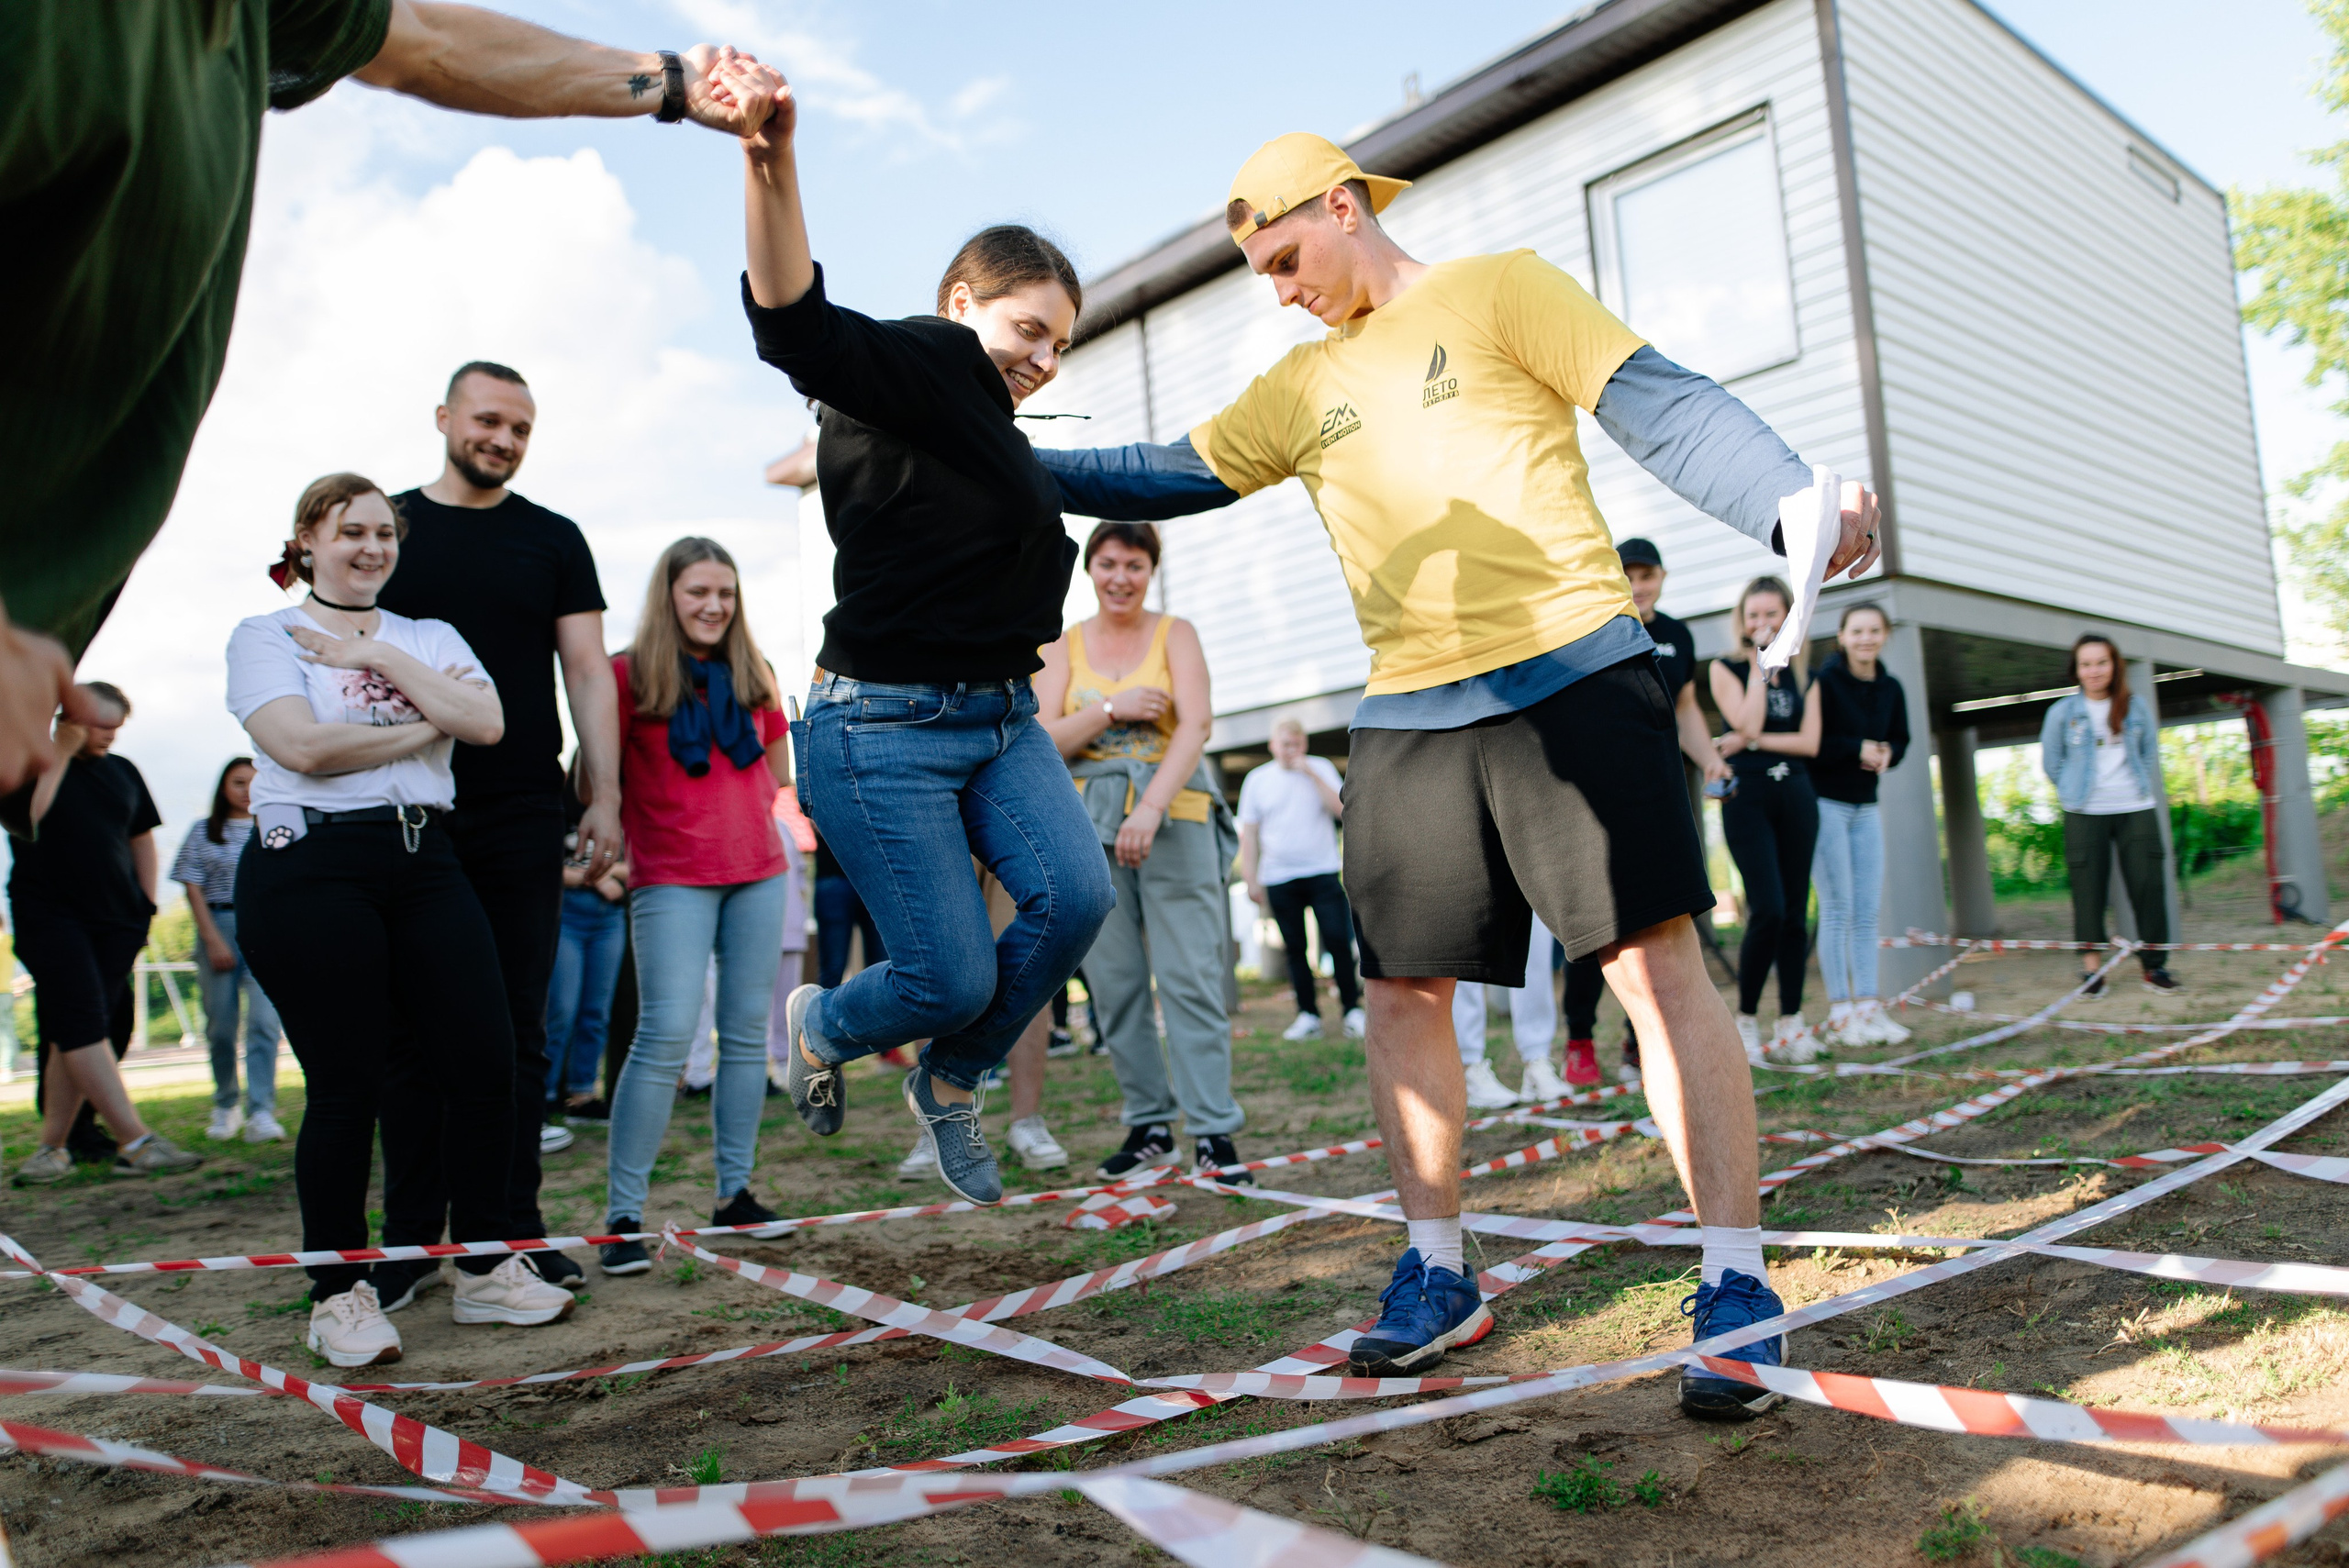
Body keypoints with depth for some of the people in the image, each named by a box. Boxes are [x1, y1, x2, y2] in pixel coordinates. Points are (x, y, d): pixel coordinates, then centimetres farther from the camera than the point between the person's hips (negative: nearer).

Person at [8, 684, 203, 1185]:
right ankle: (136, 1143, -23)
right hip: (50, 915, -5)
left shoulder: (123, 771, 15)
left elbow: (142, 839, 21)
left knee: (75, 1033, 4)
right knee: (83, 1025, -15)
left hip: (115, 922, 5)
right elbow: (25, 817, -19)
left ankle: (52, 1147, 11)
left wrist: (147, 904, 13)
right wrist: (62, 751, -14)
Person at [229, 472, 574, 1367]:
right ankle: (338, 1293, 15)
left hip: (423, 861, 4)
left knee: (487, 1063, -2)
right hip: (309, 869, -4)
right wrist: (424, 726, -2)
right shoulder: (265, 637, 6)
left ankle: (485, 1269, 13)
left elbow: (485, 723, -1)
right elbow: (303, 745, -11)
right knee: (346, 1086, -2)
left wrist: (381, 657, -3)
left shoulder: (430, 638, 18)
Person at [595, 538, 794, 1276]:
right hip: (672, 879, -5)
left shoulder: (753, 675, 11)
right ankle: (622, 1216, -3)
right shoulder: (628, 673, -3)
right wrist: (643, 828, -4)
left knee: (747, 1033, 7)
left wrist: (737, 813, 11)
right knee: (666, 1035, -11)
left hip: (758, 871, 5)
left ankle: (735, 1194, 18)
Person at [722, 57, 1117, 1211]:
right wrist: (772, 162, -47)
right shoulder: (907, 370, -10)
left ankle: (949, 1084, 13)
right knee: (954, 976, -7)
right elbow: (795, 325, -34)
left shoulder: (987, 425, 17)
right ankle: (817, 1027, 29)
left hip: (999, 716, 9)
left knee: (1077, 894, -12)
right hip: (883, 727, -8)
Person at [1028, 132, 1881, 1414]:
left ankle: (1736, 1285, 0)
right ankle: (1436, 1273, 21)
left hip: (1575, 678, -5)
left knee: (1657, 963, -8)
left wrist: (1795, 504, -19)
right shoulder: (1300, 391, 19)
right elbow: (1171, 478, 22)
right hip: (1408, 717, 6)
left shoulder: (1498, 291, 5)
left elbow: (1665, 409, -3)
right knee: (1402, 988, 6)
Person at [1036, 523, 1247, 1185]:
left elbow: (1198, 722, -10)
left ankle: (1213, 1133, -4)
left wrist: (1151, 808, -22)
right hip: (1091, 826, 3)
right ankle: (1148, 1125, 15)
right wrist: (1112, 709, -13)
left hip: (1175, 819, -2)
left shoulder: (1176, 634, 4)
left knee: (1191, 978, -8)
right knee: (1115, 985, 4)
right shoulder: (1065, 646, 11)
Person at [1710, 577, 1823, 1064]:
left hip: (1796, 796, 4)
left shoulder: (1801, 675, 12)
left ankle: (1790, 1024, 10)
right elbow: (1748, 722, -13)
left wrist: (1751, 742, -9)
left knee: (1795, 913, 3)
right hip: (1747, 798, -4)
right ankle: (1745, 1020, -3)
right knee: (1768, 910, -15)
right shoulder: (1726, 669, 4)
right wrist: (1759, 663, -8)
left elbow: (1809, 742, 1)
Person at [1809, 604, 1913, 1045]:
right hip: (1825, 805, -6)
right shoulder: (1823, 681, -12)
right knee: (1837, 910, -6)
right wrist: (1858, 748, -16)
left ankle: (1868, 1008, 9)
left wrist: (1886, 754, -4)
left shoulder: (1891, 688, 7)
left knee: (1867, 913, 5)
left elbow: (1901, 740, 17)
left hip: (1866, 808, 6)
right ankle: (1839, 1014, -1)